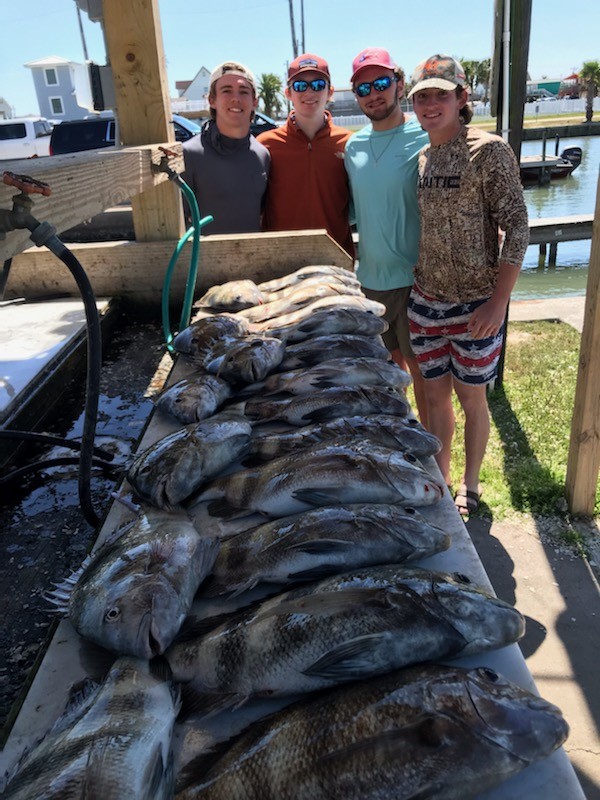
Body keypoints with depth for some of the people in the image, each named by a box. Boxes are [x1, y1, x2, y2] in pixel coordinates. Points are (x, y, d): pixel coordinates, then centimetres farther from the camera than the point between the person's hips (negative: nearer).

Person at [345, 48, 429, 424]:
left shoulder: (425, 137, -9)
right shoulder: (354, 146, 9)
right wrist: (357, 259, 11)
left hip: (414, 276, -6)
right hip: (370, 276, 6)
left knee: (420, 366, 4)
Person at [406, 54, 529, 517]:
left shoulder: (489, 150, -10)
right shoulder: (422, 156, 7)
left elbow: (517, 227, -13)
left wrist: (499, 302, -18)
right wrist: (414, 279, 9)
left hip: (475, 302, -5)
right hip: (426, 299, 5)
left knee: (471, 395, 7)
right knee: (435, 392, 13)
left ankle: (470, 486, 27)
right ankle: (439, 478, 31)